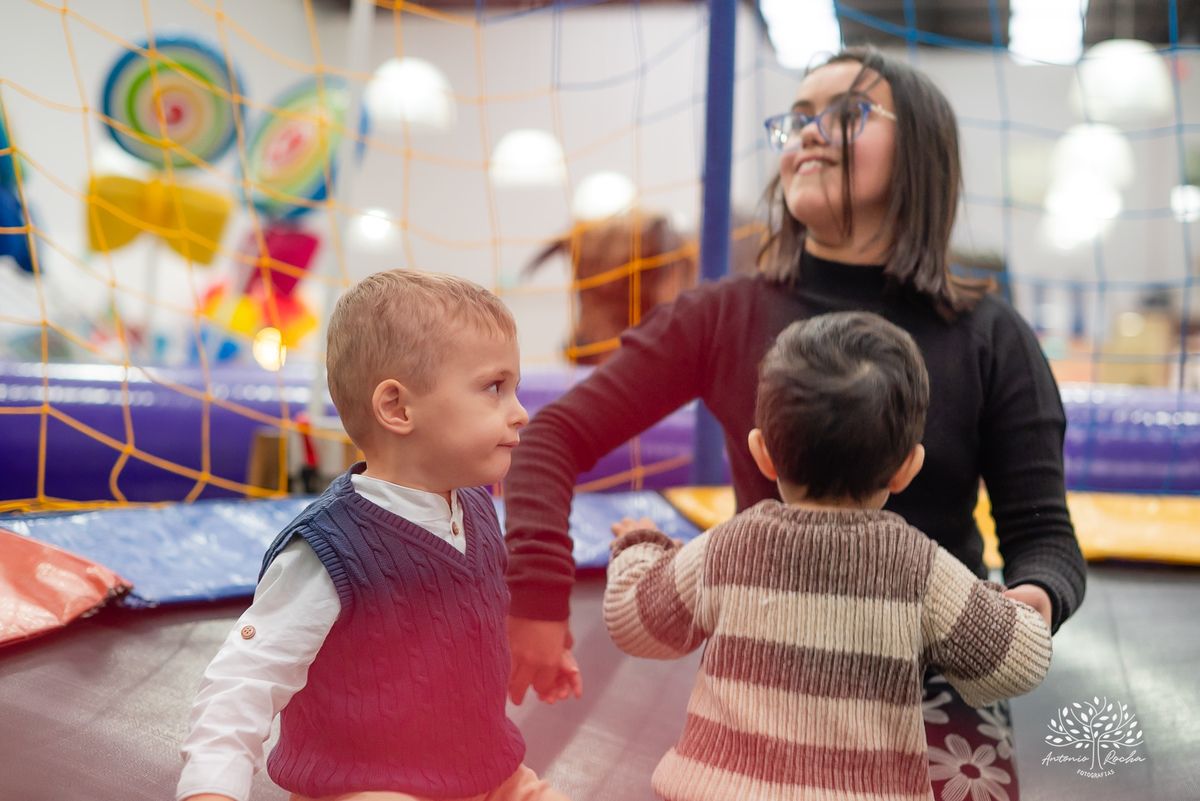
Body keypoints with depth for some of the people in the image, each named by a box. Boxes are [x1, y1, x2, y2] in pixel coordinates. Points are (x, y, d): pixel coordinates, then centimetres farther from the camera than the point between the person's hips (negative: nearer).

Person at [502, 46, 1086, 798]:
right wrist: (539, 594, -18)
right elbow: (555, 437, -6)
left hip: (935, 698, 0)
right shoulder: (727, 318, -5)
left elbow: (1044, 534, -3)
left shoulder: (989, 338, -4)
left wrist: (1034, 598, -25)